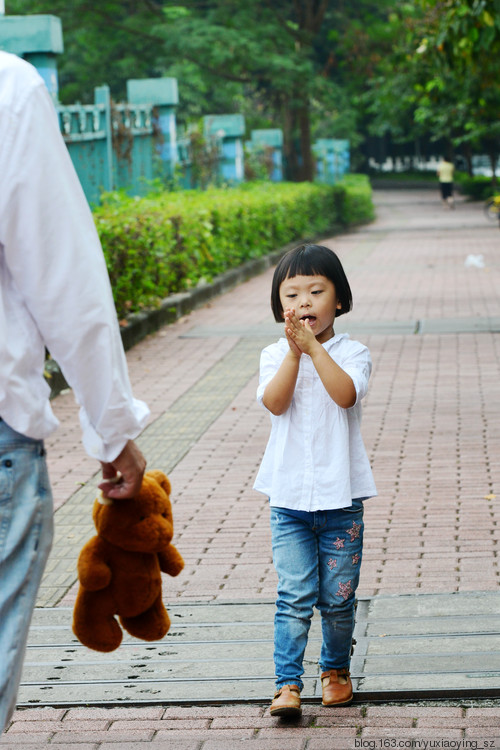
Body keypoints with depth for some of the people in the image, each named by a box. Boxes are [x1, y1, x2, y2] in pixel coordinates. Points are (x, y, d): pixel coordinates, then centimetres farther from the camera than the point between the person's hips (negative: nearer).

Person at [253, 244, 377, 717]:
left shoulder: (351, 353, 0)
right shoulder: (275, 355, 4)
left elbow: (345, 394, -20)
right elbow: (275, 402, -13)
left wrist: (313, 346, -22)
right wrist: (295, 351, -20)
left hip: (341, 499, 0)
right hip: (289, 498, 0)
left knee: (338, 597, 8)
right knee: (294, 596, -8)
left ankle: (336, 669, 30)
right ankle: (287, 683, -6)